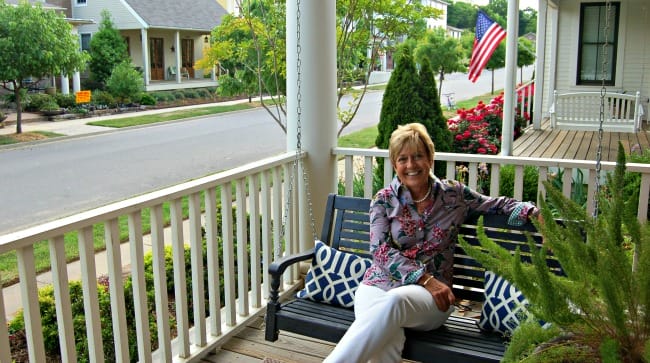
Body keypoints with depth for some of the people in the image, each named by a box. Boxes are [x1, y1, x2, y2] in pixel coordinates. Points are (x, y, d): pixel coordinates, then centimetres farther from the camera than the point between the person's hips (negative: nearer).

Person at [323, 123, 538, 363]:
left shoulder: (453, 194, 12)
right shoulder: (384, 200, 8)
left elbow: (497, 205, 22)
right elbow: (381, 250, -2)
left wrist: (530, 211, 1)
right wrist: (425, 279, -13)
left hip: (429, 292, 0)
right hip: (380, 283, 0)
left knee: (395, 300, -39)